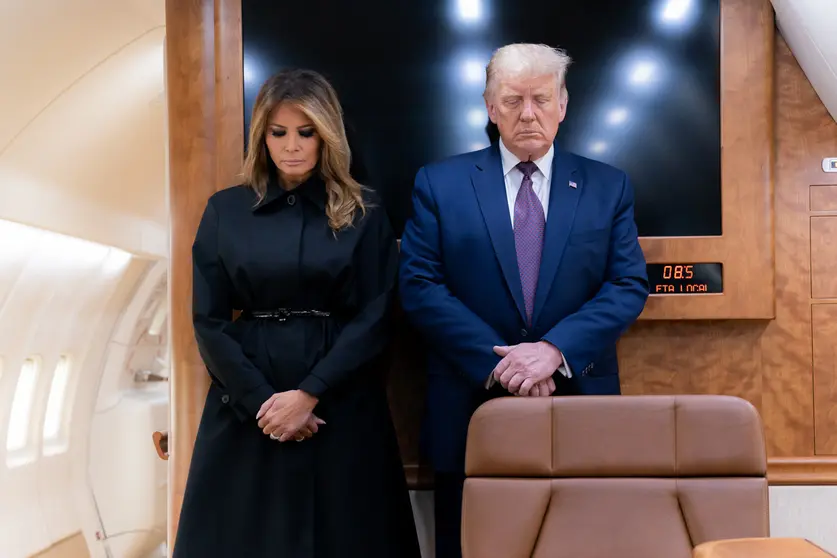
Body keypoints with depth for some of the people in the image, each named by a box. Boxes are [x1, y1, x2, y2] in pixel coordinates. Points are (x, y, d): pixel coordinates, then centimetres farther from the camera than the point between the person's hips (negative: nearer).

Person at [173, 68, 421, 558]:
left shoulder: (363, 212, 1)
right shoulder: (226, 210, 4)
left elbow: (374, 318, -6)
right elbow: (209, 320, 0)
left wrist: (309, 394, -15)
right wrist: (261, 400, -10)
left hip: (341, 404, -1)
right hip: (246, 406, 1)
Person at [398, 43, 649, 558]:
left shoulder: (608, 187, 7)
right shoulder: (440, 183, 3)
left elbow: (630, 285, -1)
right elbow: (419, 286, -5)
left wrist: (555, 349, -16)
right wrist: (498, 362, -15)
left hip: (580, 404, 1)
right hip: (472, 408, -1)